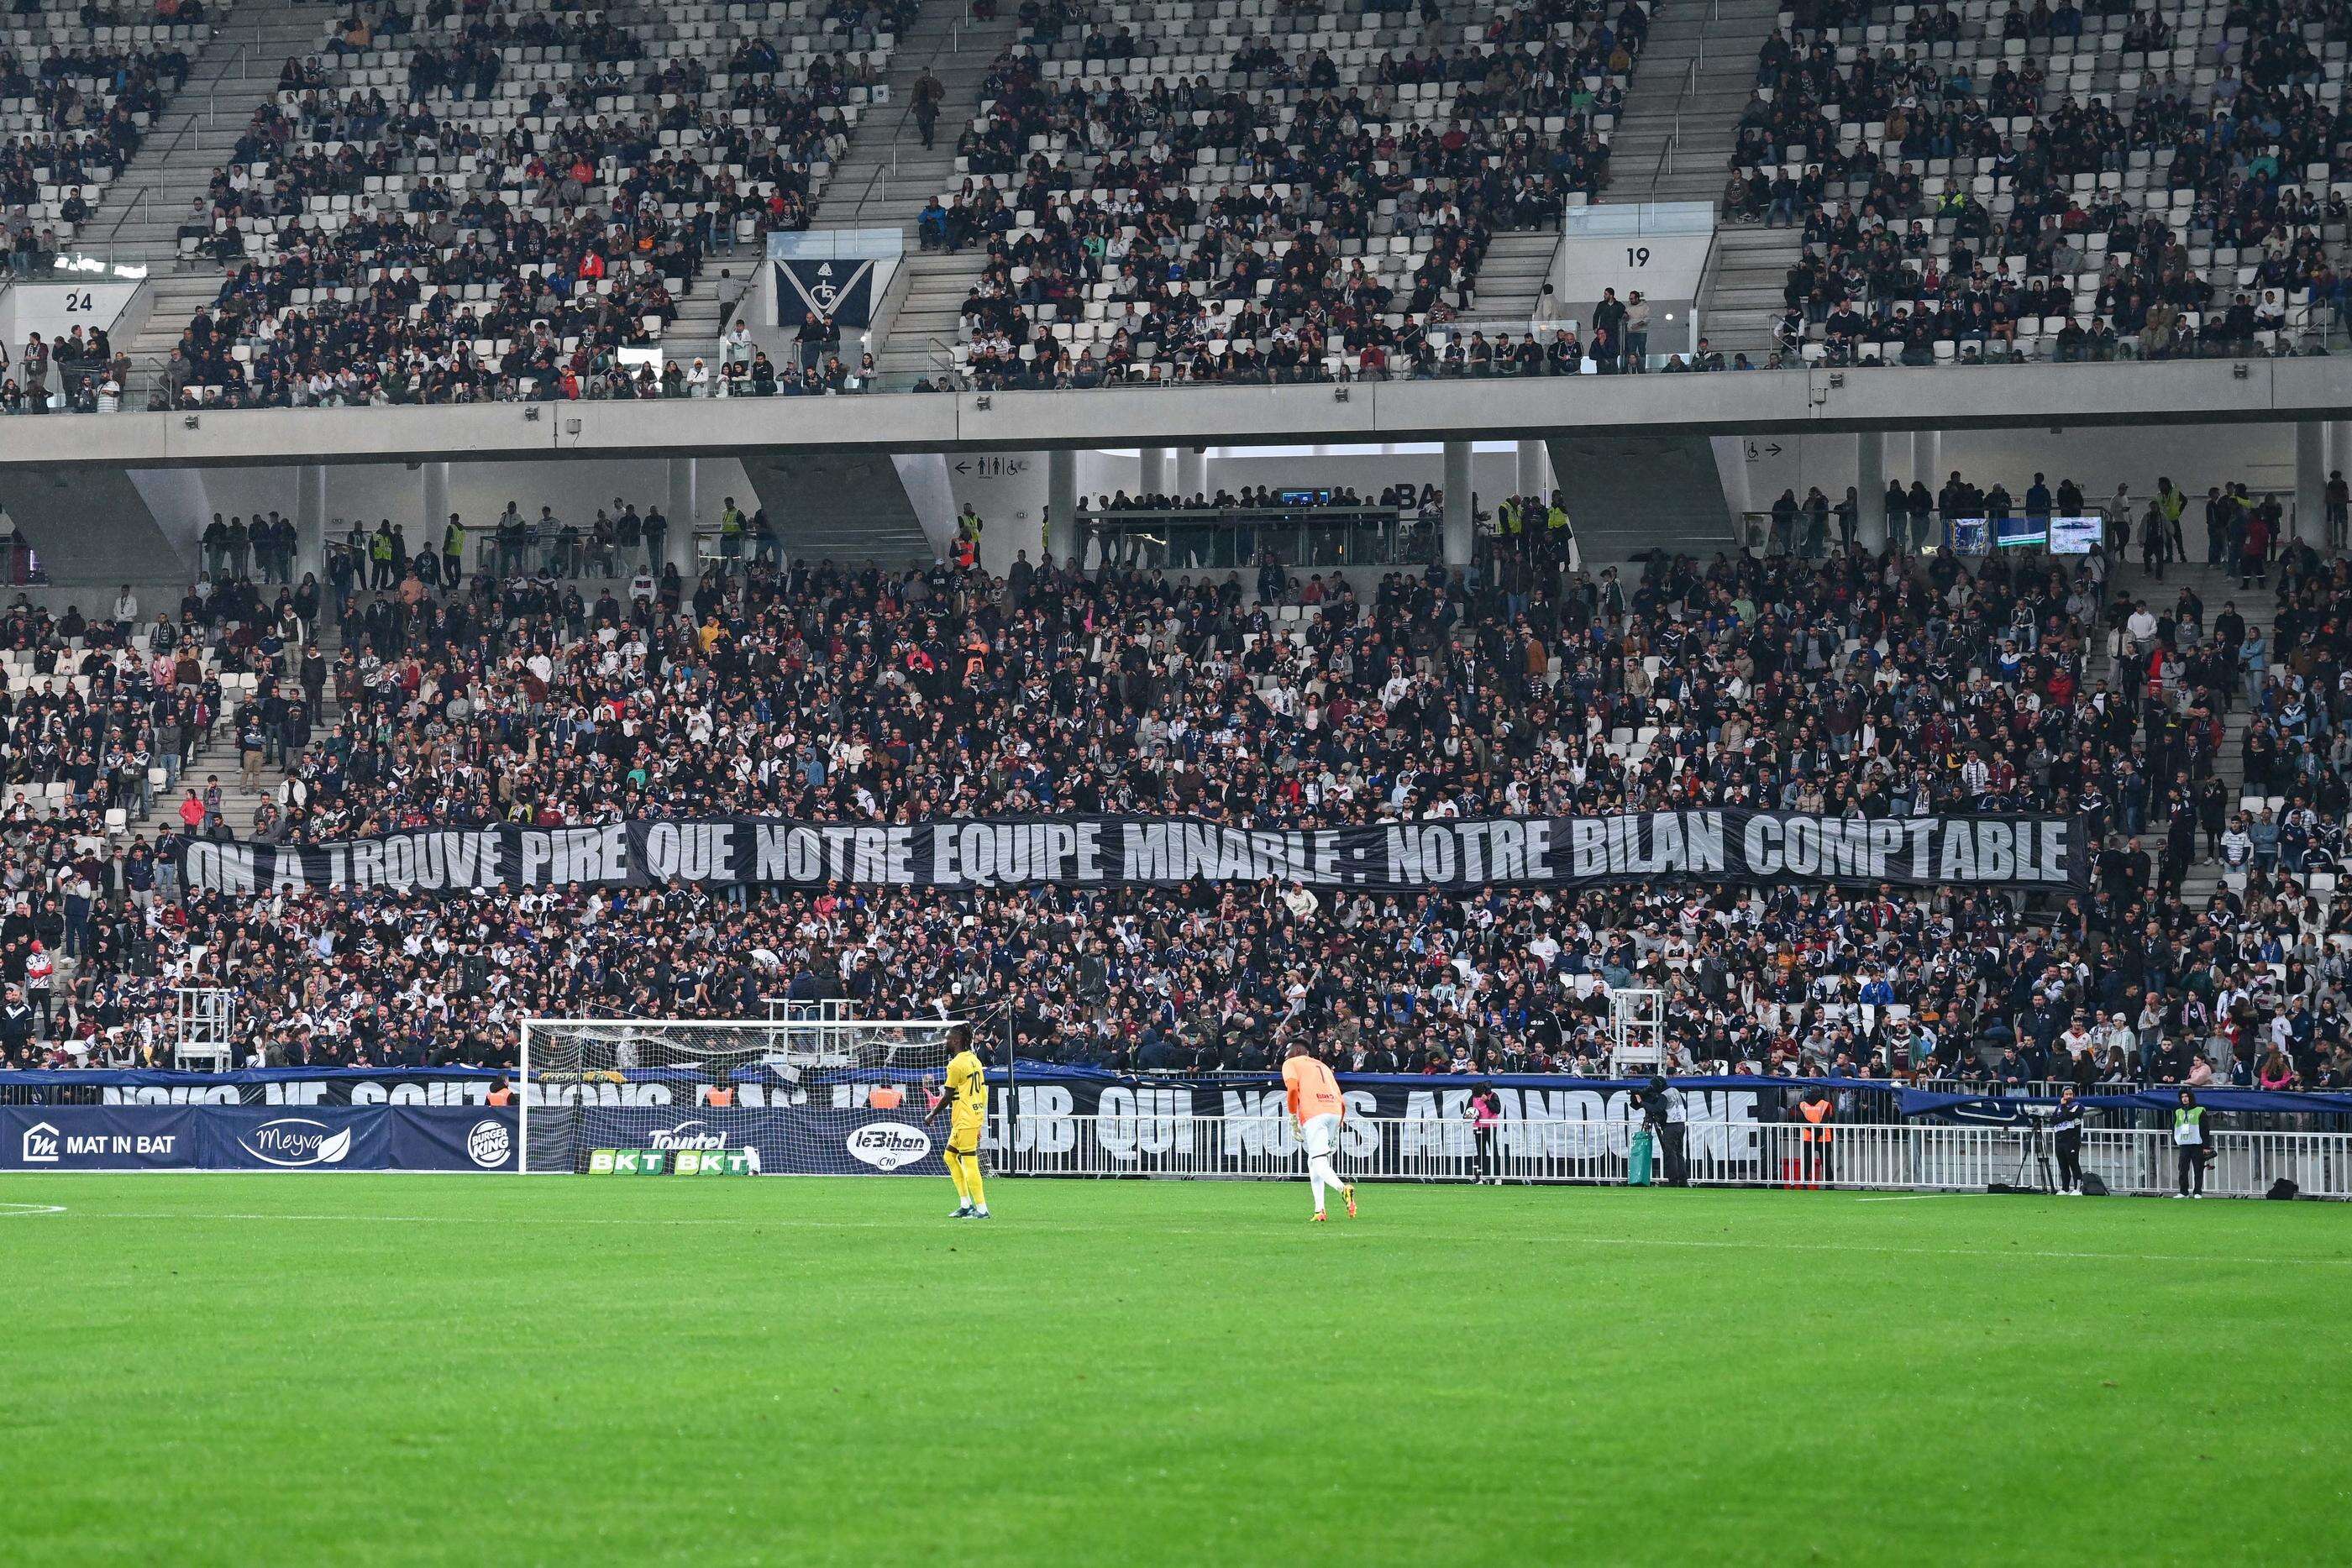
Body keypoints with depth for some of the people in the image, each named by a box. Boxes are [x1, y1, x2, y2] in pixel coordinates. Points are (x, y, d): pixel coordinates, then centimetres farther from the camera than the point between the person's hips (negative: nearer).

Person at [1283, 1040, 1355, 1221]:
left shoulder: (1290, 1063, 16)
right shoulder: (1323, 1066, 32)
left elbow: (1293, 1088, -6)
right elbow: (1342, 1103, 25)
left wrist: (1293, 1118, 0)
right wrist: (1339, 1125, 31)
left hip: (1313, 1115, -6)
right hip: (1336, 1112, 6)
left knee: (1319, 1163, -15)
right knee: (1313, 1162, 17)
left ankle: (1342, 1188, -43)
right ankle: (1319, 1210, 6)